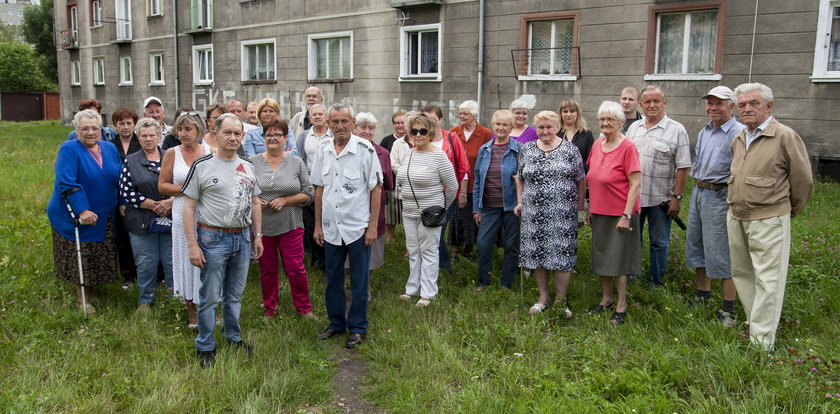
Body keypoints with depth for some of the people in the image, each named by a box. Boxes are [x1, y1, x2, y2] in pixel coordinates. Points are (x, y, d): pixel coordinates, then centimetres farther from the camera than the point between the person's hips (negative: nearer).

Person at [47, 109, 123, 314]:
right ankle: (81, 299, 16)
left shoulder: (110, 148, 6)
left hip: (104, 218, 5)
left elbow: (119, 179, 13)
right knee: (80, 259, 3)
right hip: (76, 217, -5)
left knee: (98, 259, 12)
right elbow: (66, 183, -22)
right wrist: (82, 210, -27)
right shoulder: (69, 150, -12)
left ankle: (91, 293, 29)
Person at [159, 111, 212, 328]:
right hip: (183, 214, 0)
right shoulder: (172, 153, 3)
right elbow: (162, 186, 1)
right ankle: (191, 308, 21)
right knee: (187, 258, 7)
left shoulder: (211, 152, 3)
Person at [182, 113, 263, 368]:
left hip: (243, 237, 5)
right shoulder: (202, 166, -6)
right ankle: (205, 347, 18)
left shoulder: (247, 167, 9)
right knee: (210, 298, 4)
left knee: (235, 295, 17)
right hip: (213, 239, -5)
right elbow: (189, 206, -7)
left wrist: (258, 236, 12)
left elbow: (255, 203, 16)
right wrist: (192, 244, -13)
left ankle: (234, 338, 32)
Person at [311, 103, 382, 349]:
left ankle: (357, 328, 20)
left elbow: (376, 188, -7)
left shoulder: (365, 149, -9)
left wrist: (373, 226, -11)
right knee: (333, 280, 15)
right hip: (331, 228, 4)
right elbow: (319, 189, 10)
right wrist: (317, 225, 8)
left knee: (359, 282, 6)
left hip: (358, 227, -4)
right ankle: (336, 323, 31)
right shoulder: (323, 150, 4)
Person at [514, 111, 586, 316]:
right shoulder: (526, 150, 9)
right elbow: (520, 178, 16)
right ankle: (543, 297, 22)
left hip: (563, 213, -2)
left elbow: (581, 181, 4)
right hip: (534, 213, 3)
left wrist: (580, 209, 2)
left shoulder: (570, 150, 2)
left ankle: (561, 300, 12)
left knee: (562, 255, -1)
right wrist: (520, 202, 6)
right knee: (536, 253, 7)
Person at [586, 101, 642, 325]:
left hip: (620, 214, -6)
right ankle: (606, 298, 32)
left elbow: (635, 184, -15)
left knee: (618, 259, 3)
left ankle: (621, 306, 17)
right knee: (601, 256, 15)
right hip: (599, 213, 6)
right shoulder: (597, 145, 6)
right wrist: (590, 209, 13)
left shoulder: (627, 147, -14)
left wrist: (626, 215, -18)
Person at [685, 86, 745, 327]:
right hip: (698, 192, 9)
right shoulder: (703, 132, 13)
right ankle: (702, 293, 31)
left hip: (720, 196, -8)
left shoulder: (739, 133, -13)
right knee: (695, 245, 15)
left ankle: (728, 308, 7)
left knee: (720, 253, -4)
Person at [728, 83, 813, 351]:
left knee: (768, 280, -3)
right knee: (741, 273, 16)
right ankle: (754, 322, 31)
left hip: (768, 221, -7)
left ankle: (761, 342, 2)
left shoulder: (786, 137, -10)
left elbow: (803, 181, -4)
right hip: (736, 218, 7)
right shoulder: (737, 140, 11)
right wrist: (736, 205, 19)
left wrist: (788, 212, 8)